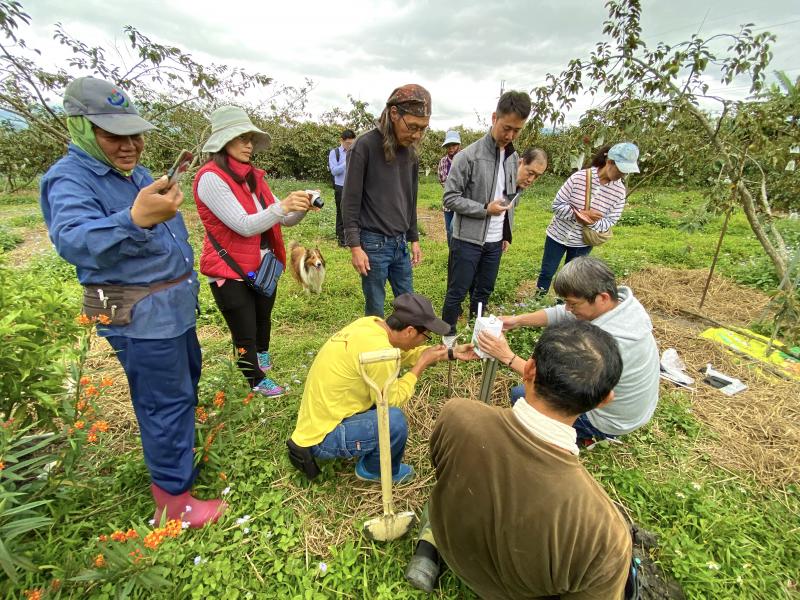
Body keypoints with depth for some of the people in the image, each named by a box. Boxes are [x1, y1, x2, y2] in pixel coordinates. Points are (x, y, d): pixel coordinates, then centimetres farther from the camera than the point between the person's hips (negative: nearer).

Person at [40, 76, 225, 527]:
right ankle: (173, 499, 17)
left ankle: (180, 448, 49)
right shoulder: (70, 180, -17)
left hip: (175, 307, 10)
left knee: (187, 380, 24)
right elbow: (74, 241, -38)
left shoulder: (138, 173, 10)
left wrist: (188, 278, 27)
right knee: (166, 403, -1)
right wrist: (135, 219, -56)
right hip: (140, 318, -9)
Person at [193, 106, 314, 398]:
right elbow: (244, 226, -25)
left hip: (263, 266, 7)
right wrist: (283, 206, -33)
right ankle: (256, 381, 30)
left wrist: (301, 208, -14)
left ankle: (262, 356, 51)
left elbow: (283, 220, 6)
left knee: (263, 319, 23)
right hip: (230, 271, -7)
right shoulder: (211, 177, -18)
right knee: (244, 333, 6)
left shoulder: (254, 176, 7)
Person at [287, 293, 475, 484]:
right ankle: (375, 470, 7)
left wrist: (451, 353, 8)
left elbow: (402, 354, 10)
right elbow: (392, 401, -15)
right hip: (321, 439, -9)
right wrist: (422, 364, -8)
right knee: (394, 421, -25)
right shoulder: (378, 350, -30)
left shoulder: (372, 323, -5)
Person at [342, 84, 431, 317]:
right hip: (374, 243, -6)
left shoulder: (410, 151, 8)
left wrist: (414, 238, 16)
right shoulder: (365, 146, -11)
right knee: (375, 310, 5)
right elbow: (350, 200, -12)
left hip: (401, 243, 6)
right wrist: (355, 245, -15)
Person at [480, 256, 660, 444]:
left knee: (520, 394, -2)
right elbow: (562, 314, -9)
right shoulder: (623, 299, -15)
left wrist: (508, 357, -31)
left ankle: (583, 434, 12)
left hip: (610, 423, -8)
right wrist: (517, 320, -18)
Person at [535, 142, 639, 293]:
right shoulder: (579, 177, -20)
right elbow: (557, 205, -17)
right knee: (547, 272, 9)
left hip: (583, 243, 2)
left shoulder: (619, 190, -10)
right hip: (558, 235, -2)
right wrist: (580, 213, -30)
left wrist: (592, 222, -29)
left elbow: (610, 222, -8)